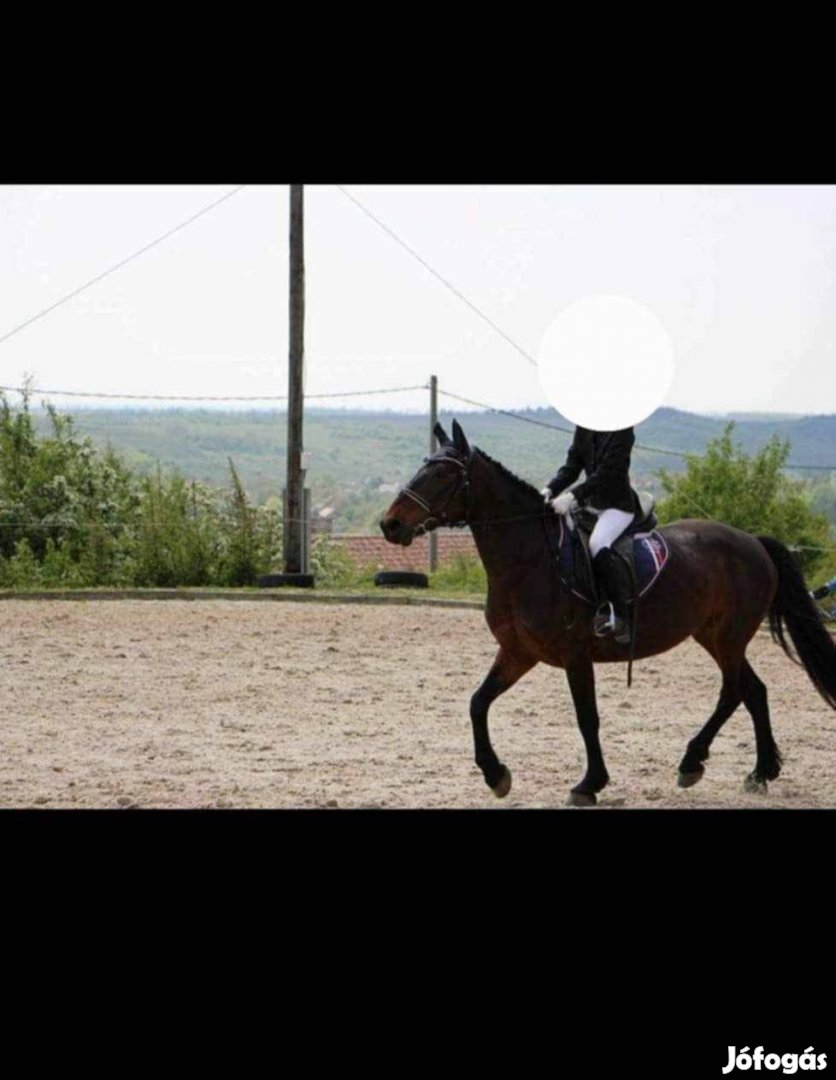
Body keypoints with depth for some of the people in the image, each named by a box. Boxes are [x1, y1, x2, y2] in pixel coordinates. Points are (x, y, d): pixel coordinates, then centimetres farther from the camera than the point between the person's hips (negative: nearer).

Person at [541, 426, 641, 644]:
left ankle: (620, 617, -29)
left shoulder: (623, 430, -12)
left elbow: (607, 472, -21)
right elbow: (572, 466, 7)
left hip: (618, 504, -8)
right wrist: (550, 490, -12)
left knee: (598, 544, -32)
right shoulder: (583, 428, 9)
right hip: (590, 502, 8)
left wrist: (573, 496, -30)